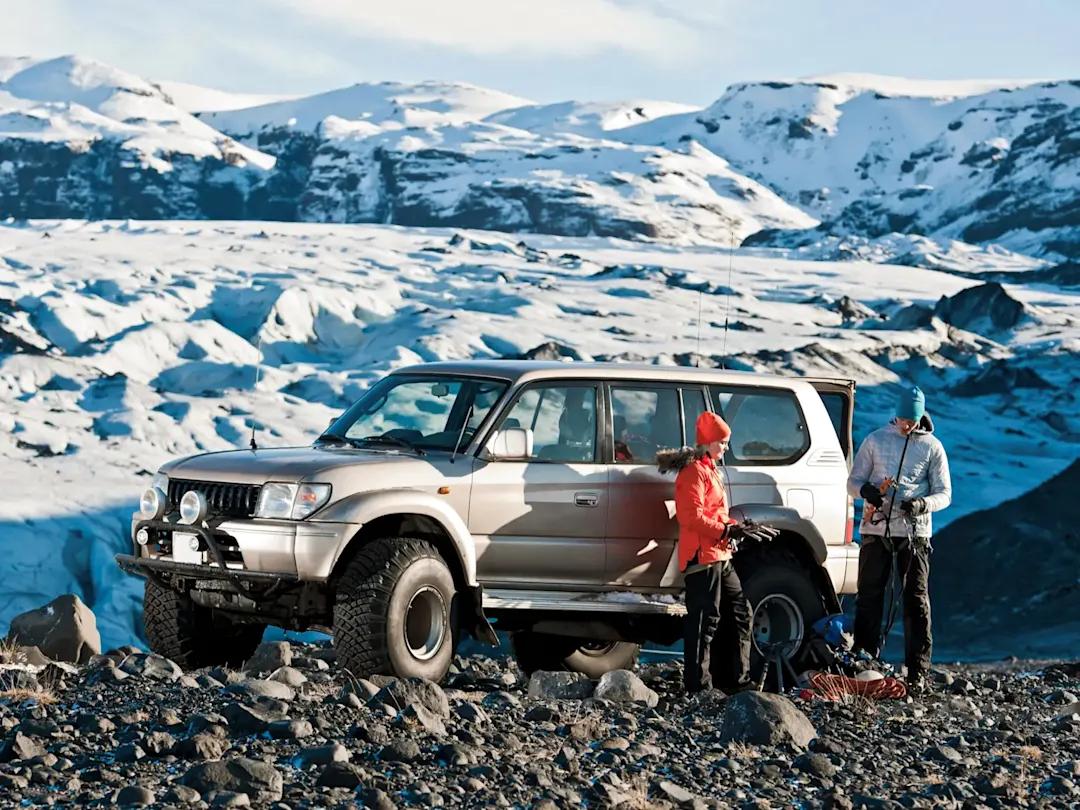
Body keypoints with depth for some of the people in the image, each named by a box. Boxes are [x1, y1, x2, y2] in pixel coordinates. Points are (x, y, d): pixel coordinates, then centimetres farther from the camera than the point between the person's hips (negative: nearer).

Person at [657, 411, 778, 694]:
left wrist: (740, 527, 13)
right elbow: (693, 517, -20)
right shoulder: (694, 472, -11)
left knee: (739, 614, 13)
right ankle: (698, 686, -10)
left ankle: (736, 680, 19)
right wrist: (729, 530, -23)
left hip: (720, 558, 11)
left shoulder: (710, 470, 22)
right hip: (702, 556, -11)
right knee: (705, 620, -11)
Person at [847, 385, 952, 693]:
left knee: (916, 600, -3)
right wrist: (866, 490, -14)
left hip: (914, 531, -1)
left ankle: (918, 673, -2)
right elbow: (853, 481, 10)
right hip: (876, 529, 1)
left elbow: (944, 494, 6)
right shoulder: (875, 440, 10)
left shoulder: (932, 447, 8)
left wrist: (922, 504, -16)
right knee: (868, 597, 1)